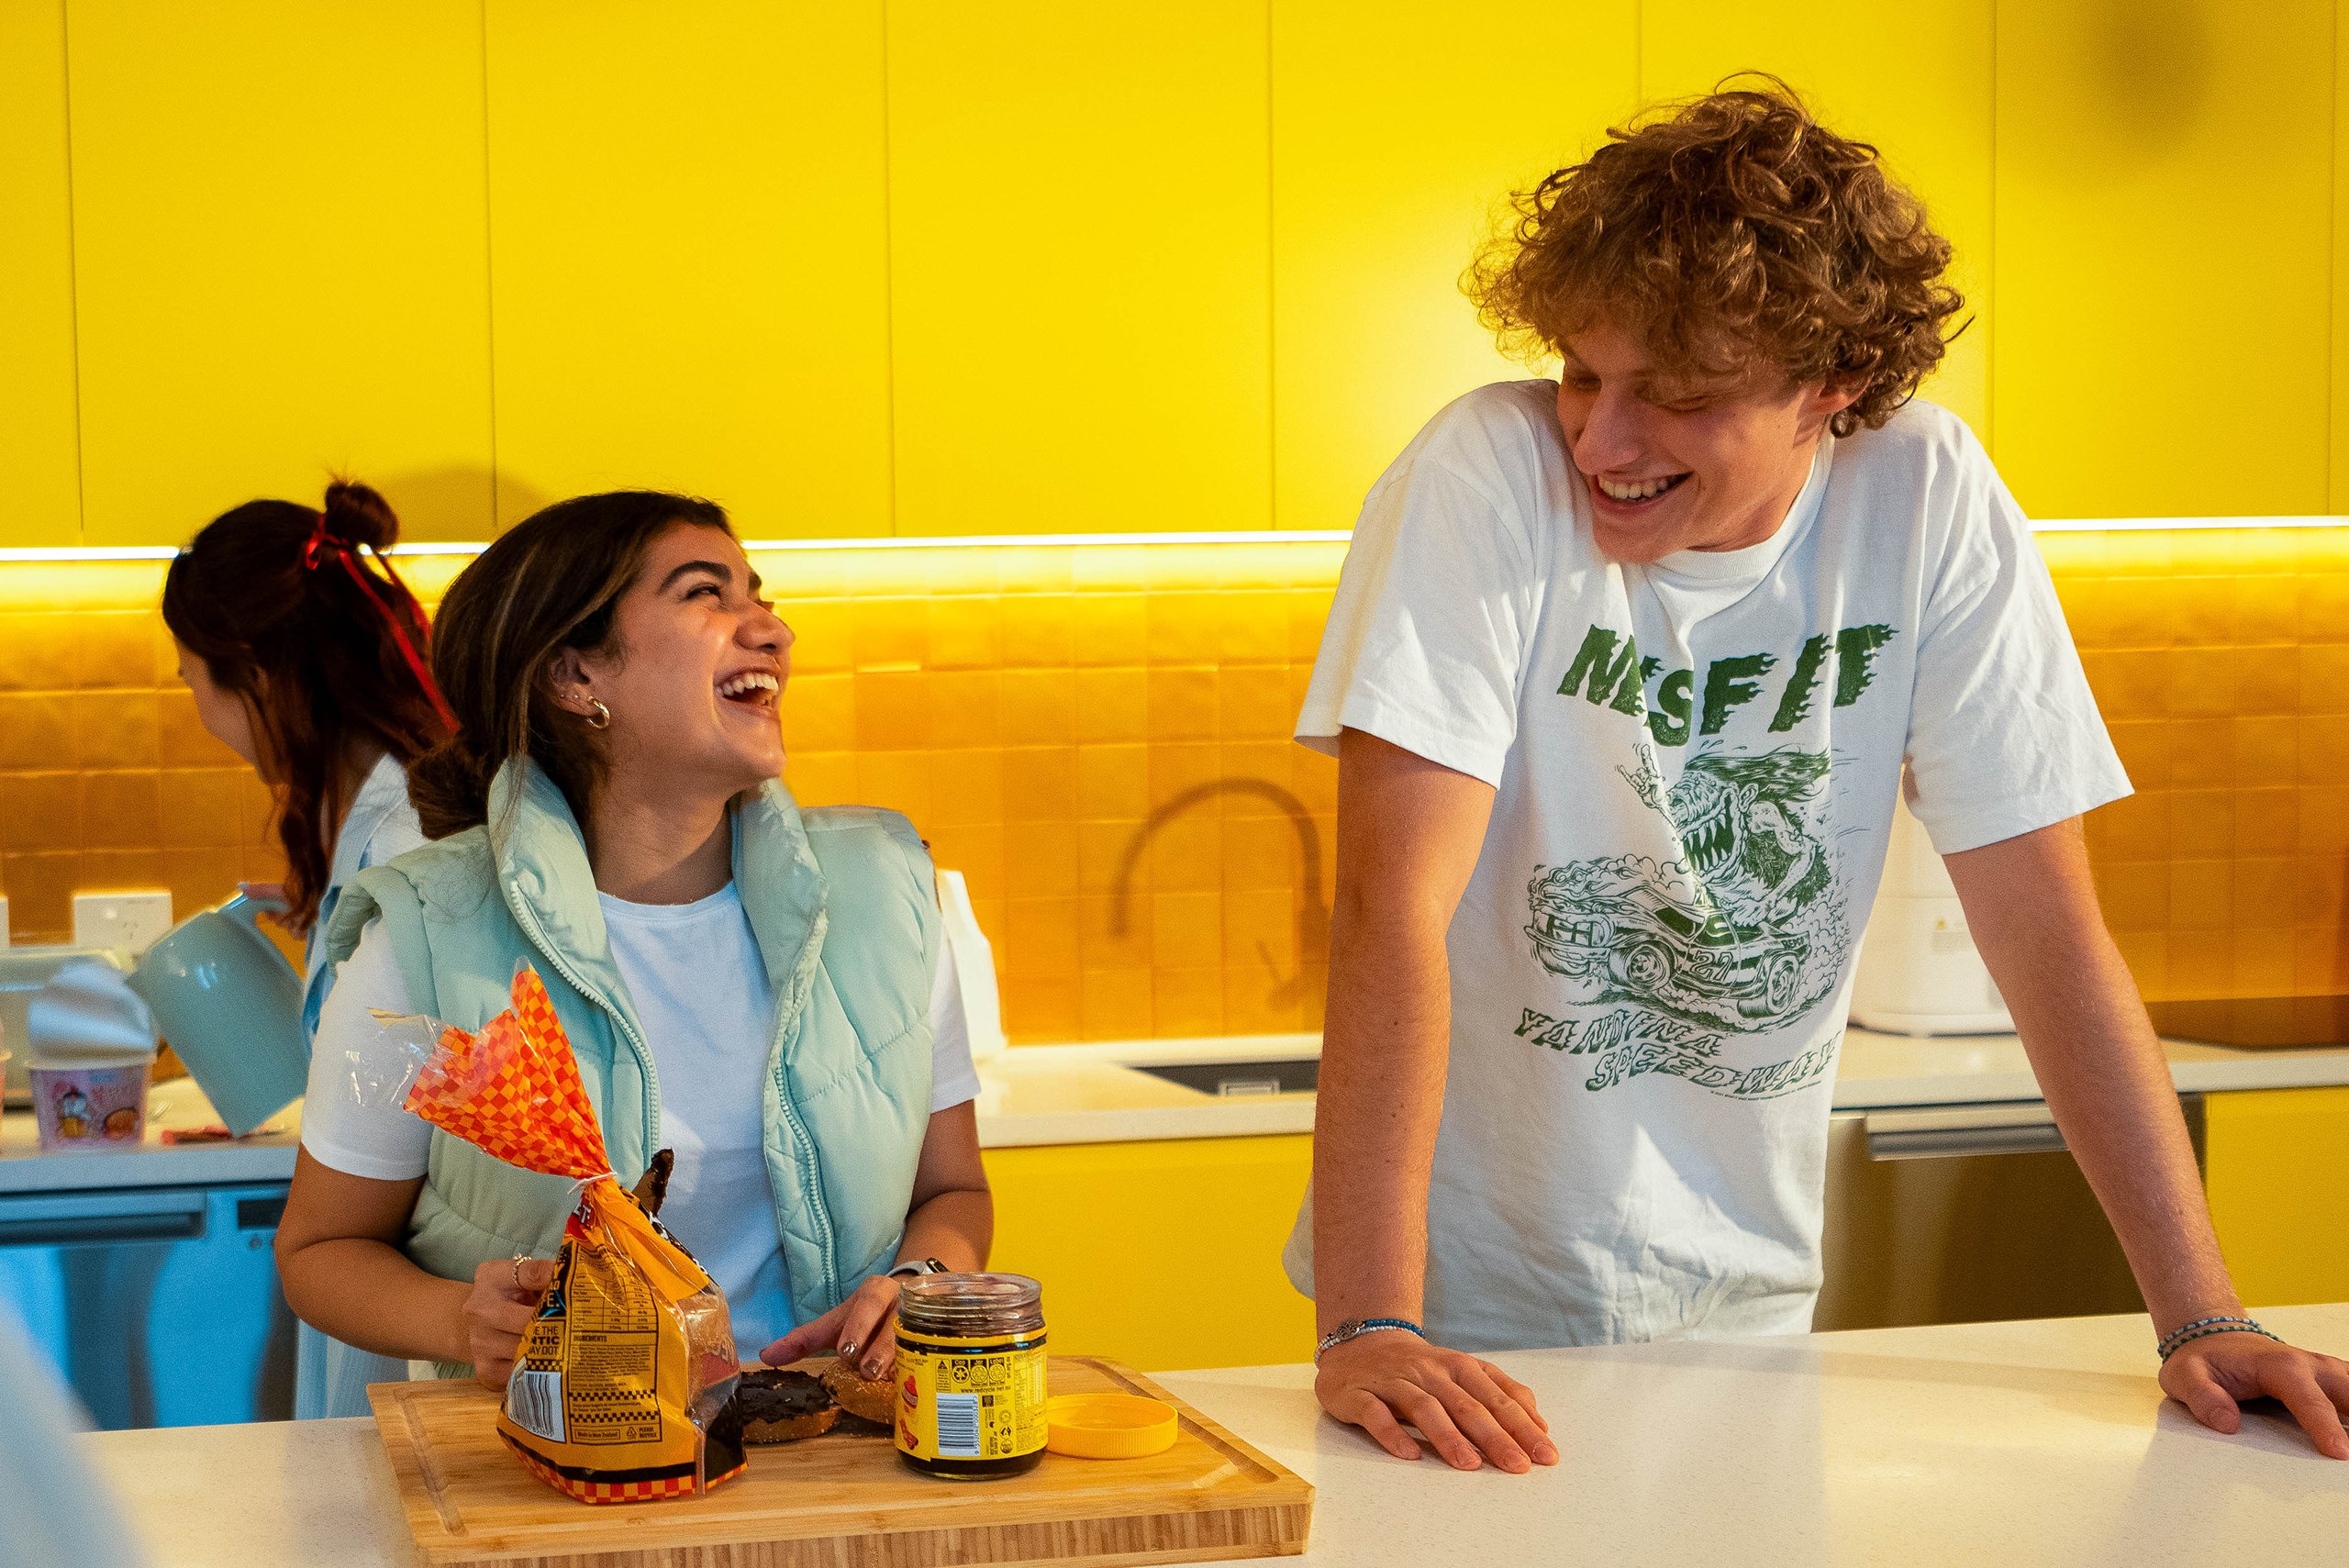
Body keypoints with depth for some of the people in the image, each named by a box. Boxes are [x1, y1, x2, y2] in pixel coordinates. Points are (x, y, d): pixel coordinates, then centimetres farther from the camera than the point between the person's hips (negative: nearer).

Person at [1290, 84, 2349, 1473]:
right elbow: (1398, 903, -24)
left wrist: (2202, 1318, -11)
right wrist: (1369, 1328, -31)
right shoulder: (1489, 476, -18)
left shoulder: (1930, 500, -10)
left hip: (1746, 1307, 3)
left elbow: (2047, 927, -7)